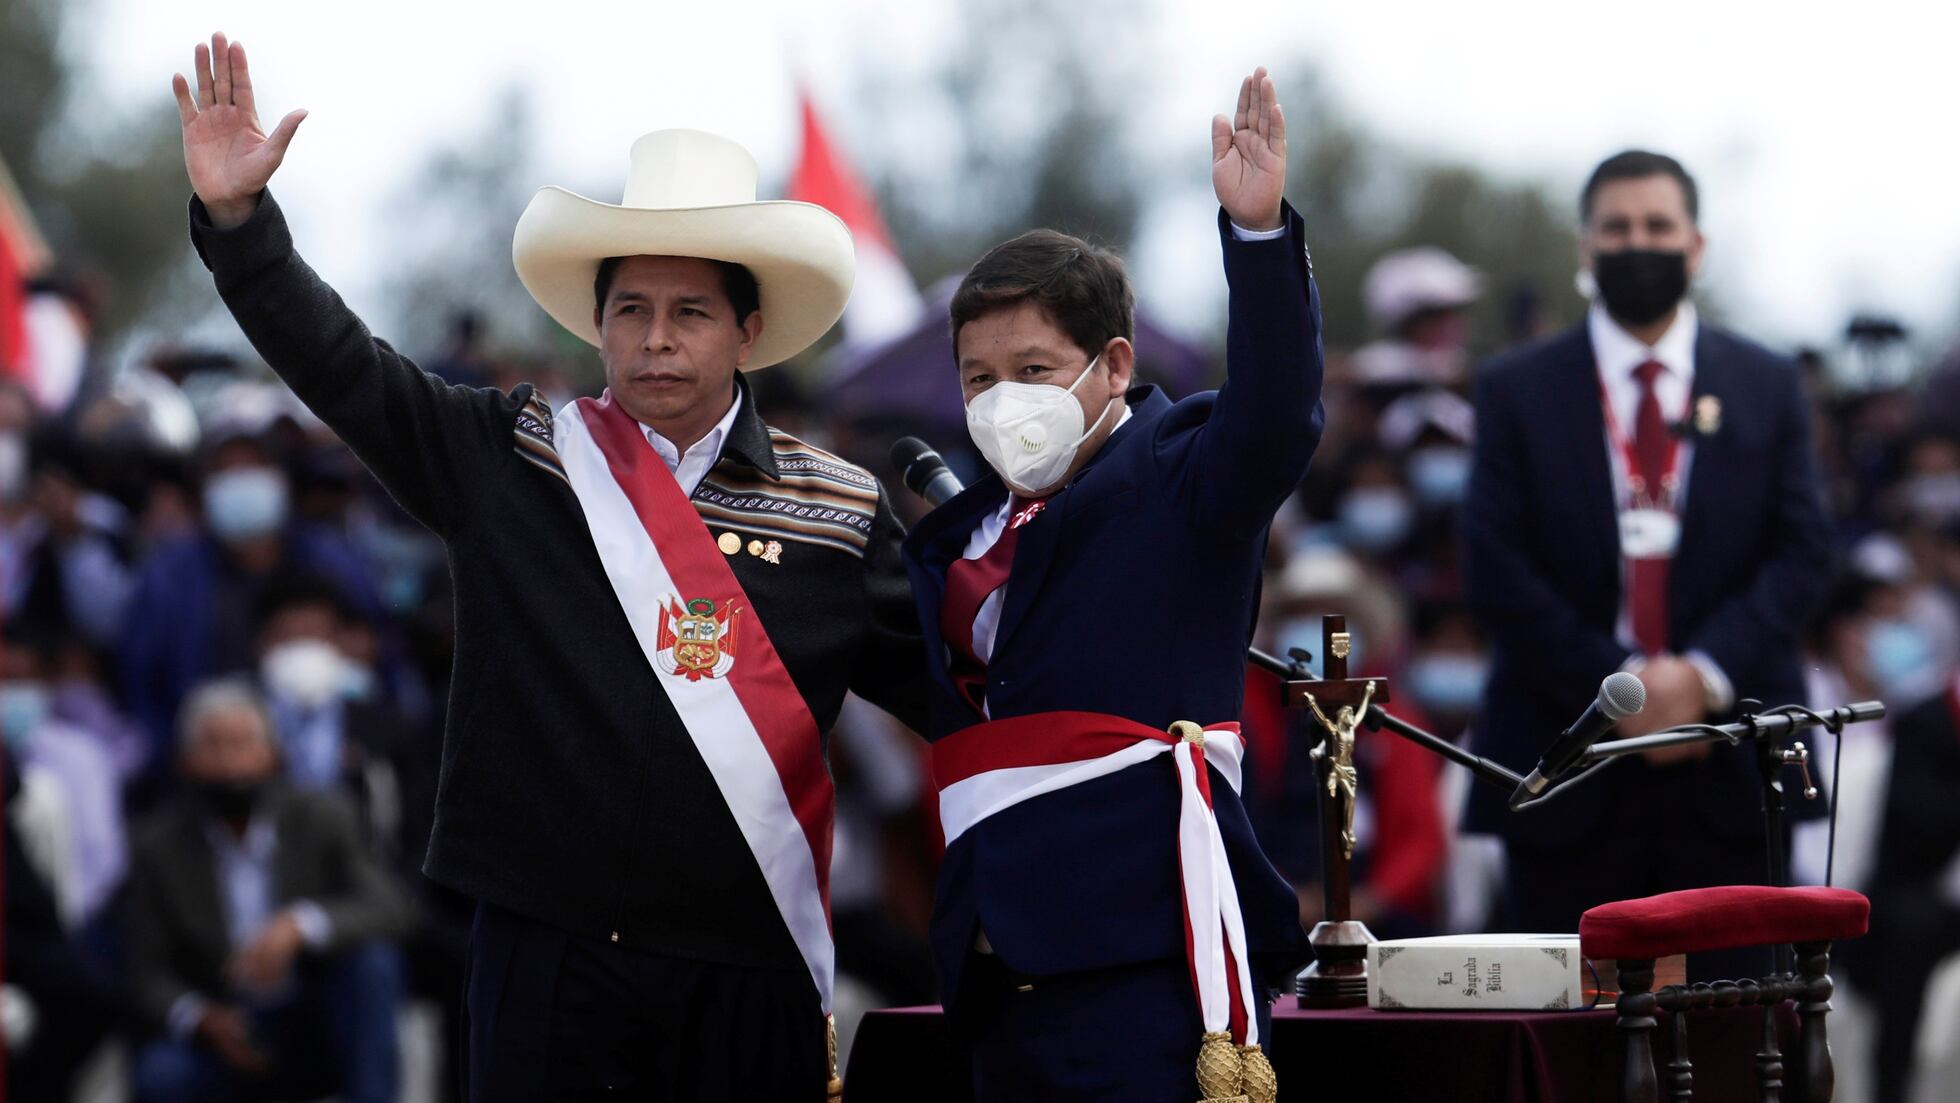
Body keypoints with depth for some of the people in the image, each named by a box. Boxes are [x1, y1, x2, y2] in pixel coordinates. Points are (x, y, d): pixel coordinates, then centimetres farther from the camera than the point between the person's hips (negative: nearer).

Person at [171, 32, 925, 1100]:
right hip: (543, 956, 0)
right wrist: (234, 217, -6)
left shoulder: (842, 512, 5)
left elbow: (939, 688, 7)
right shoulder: (510, 460, 5)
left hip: (749, 970, 0)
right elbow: (338, 363, 3)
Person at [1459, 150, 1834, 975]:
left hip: (1729, 773, 1)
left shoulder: (1766, 386, 11)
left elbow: (1803, 552, 3)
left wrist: (1705, 674, -12)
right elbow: (1494, 567, -1)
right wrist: (1611, 685, -12)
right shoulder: (1518, 390, 7)